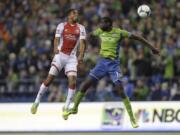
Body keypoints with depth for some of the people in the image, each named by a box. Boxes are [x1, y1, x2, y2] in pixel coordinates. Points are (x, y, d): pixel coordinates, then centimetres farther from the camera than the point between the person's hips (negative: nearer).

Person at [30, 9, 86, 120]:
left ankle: (66, 108, -2)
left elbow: (82, 43, -1)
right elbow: (57, 39, -3)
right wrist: (56, 48, -25)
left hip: (72, 58, 1)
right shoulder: (61, 26, 3)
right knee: (49, 79, -4)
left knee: (73, 82, -13)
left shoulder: (81, 28, 6)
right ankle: (37, 102, 11)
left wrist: (81, 56, -18)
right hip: (60, 55, -1)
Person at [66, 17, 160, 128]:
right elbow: (91, 34, 24)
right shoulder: (100, 32, 3)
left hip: (113, 64, -4)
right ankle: (74, 108, 16)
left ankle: (132, 118, -7)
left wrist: (151, 47, -6)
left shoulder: (119, 32, -10)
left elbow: (137, 37, -6)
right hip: (102, 62, 4)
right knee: (85, 84, -2)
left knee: (121, 91, -14)